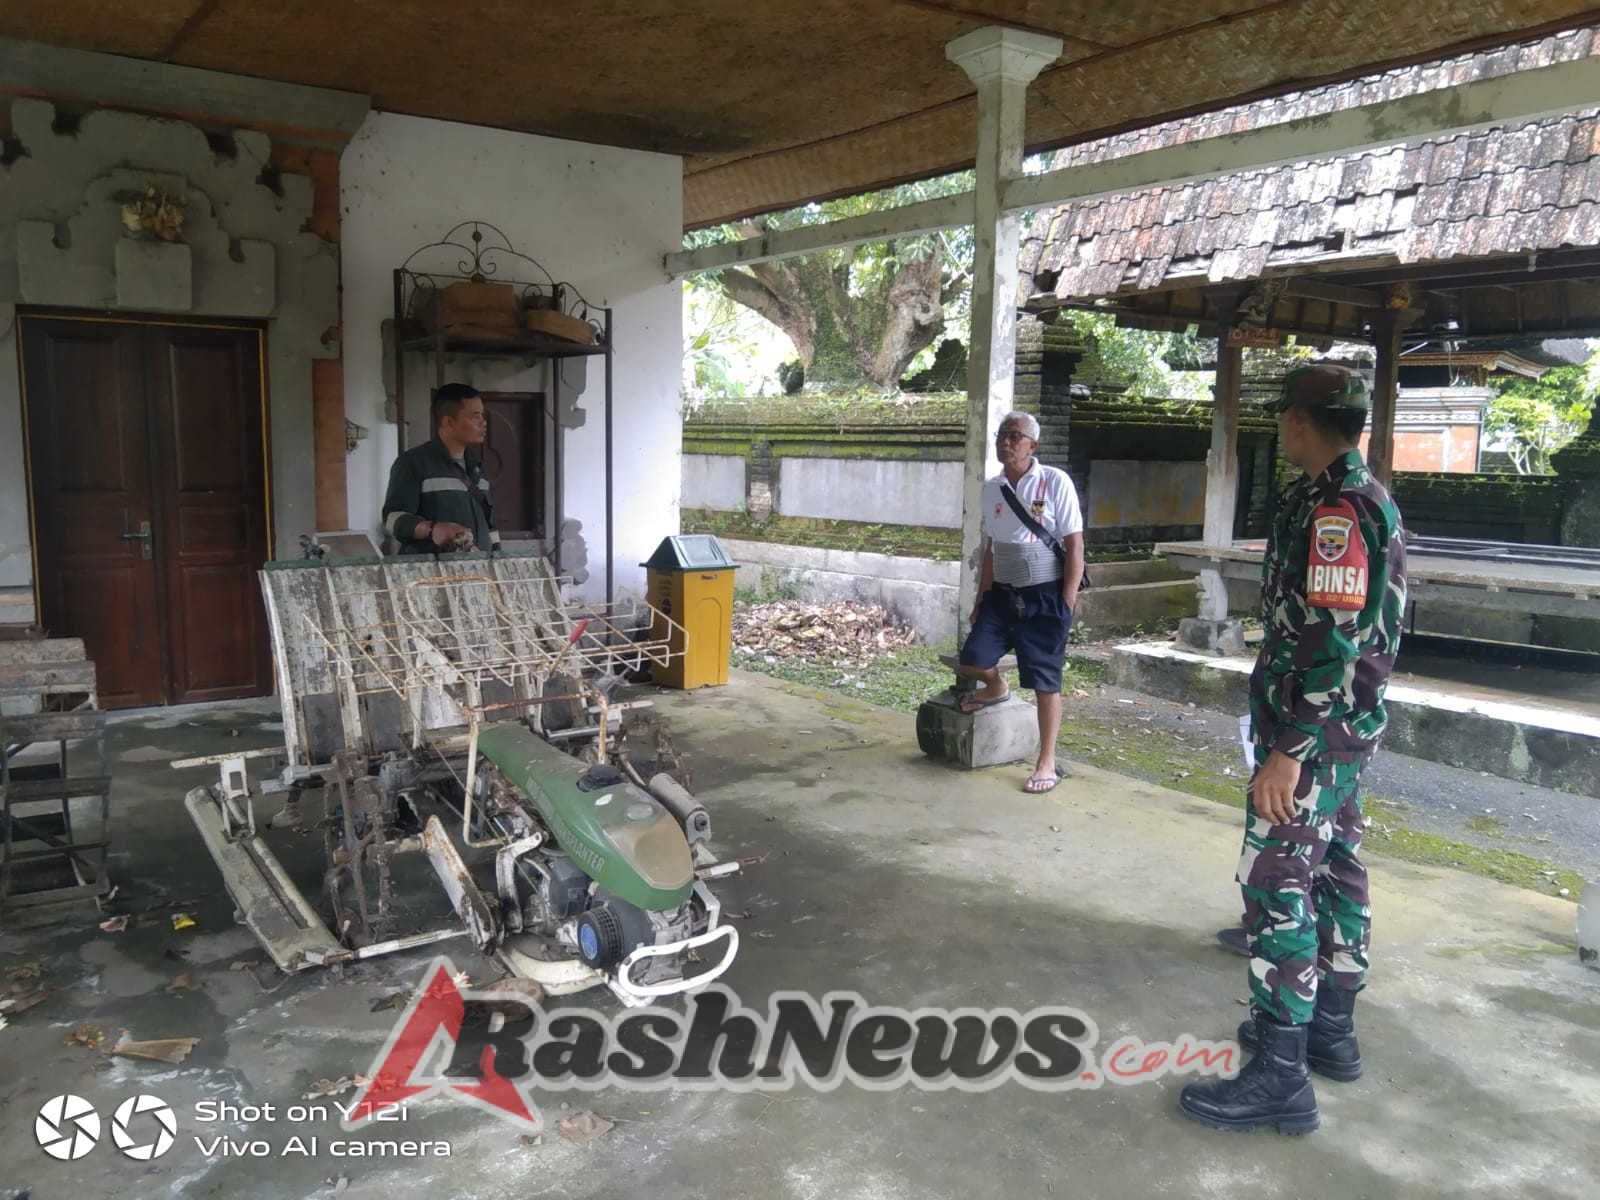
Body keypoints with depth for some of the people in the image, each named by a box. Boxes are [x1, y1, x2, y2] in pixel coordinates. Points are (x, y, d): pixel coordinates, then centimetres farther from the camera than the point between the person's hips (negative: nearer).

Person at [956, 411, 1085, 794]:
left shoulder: (1055, 482, -11)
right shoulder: (991, 489, 5)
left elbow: (1074, 545, -10)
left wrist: (1067, 603, -14)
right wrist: (980, 601, 13)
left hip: (1044, 595, -5)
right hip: (1003, 593, 5)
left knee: (1045, 680, 1)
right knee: (972, 660, -3)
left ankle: (1047, 764, 14)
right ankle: (995, 688, 34)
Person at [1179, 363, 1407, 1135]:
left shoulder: (1334, 508, -20)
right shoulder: (1369, 498, 13)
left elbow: (1333, 641, -26)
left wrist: (1287, 749, -26)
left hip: (1312, 729, -11)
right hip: (1349, 724, 11)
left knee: (1276, 882, -7)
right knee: (1334, 870, 17)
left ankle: (1280, 1074, -1)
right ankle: (1331, 1028, 31)